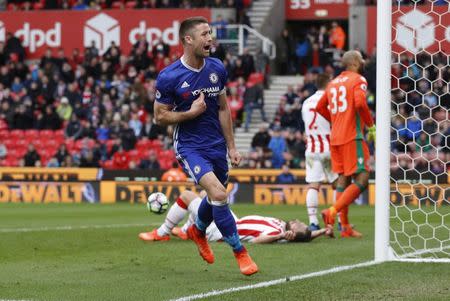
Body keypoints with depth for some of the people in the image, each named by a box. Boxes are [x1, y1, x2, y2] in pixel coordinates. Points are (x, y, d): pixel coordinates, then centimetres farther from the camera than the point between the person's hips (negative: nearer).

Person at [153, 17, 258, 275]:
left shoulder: (217, 68, 1)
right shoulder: (169, 77, -14)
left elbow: (223, 108, 11)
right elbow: (160, 116, -5)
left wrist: (231, 146, 10)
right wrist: (191, 112, -18)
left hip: (216, 145, 6)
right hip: (189, 146, -5)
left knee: (215, 197, 19)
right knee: (218, 194, -22)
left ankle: (198, 231, 51)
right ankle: (240, 252, -12)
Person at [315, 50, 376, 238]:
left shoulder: (333, 83, 18)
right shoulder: (358, 80, -4)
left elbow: (320, 108, 24)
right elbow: (359, 103, -21)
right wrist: (371, 125, -10)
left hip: (335, 138, 8)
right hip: (352, 137, -8)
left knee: (343, 179, 11)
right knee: (361, 179, -8)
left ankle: (345, 227, 10)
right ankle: (332, 211, -22)